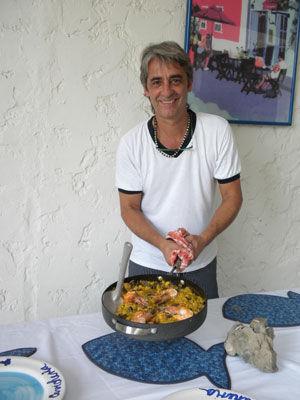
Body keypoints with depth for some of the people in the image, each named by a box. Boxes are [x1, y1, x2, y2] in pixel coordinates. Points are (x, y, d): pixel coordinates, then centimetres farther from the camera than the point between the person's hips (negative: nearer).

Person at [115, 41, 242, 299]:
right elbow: (129, 208, -6)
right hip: (147, 264, 0)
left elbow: (232, 197, -8)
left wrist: (203, 239, -24)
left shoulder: (217, 131, -13)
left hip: (201, 265, 1)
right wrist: (162, 243, -23)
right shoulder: (132, 143, -12)